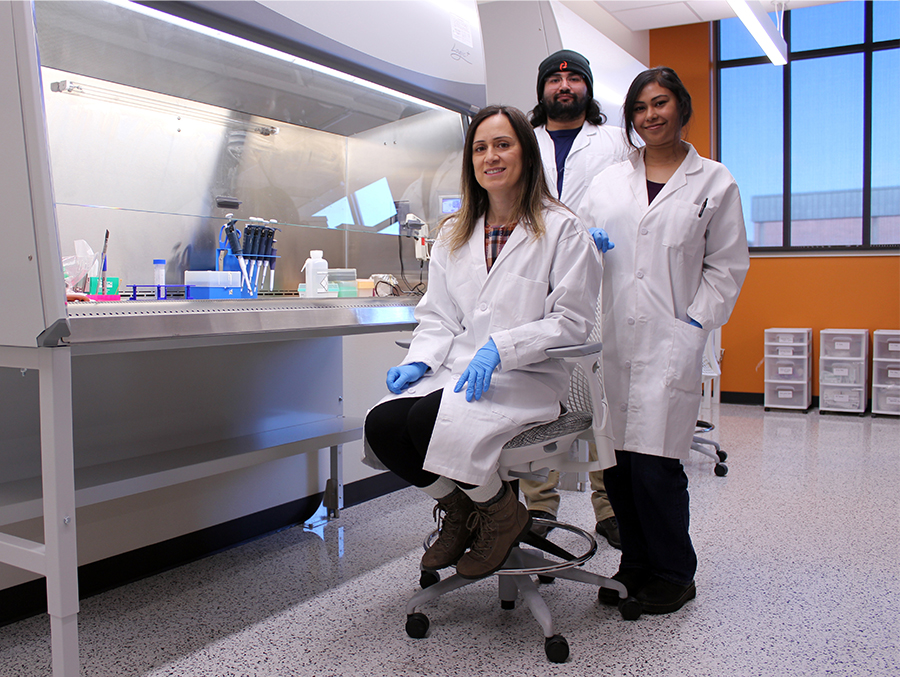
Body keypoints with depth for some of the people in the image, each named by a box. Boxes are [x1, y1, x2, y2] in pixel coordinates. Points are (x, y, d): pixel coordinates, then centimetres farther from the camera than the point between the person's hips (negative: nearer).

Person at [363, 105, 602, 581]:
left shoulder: (561, 229, 0)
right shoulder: (454, 233, 17)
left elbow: (571, 320, -6)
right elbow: (438, 317, 15)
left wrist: (500, 349, -18)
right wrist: (418, 362, -5)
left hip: (527, 377, -5)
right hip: (458, 368, 5)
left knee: (431, 421, -30)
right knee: (381, 425, -21)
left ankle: (502, 512, 1)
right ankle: (457, 508, 7)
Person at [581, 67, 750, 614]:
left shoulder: (714, 182, 8)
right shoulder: (609, 180, 16)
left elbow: (727, 265, 5)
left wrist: (695, 325, -5)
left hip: (669, 343, -3)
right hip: (612, 339, 3)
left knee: (655, 462, -7)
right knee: (618, 461, 4)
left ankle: (673, 573, 13)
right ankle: (636, 564, 22)